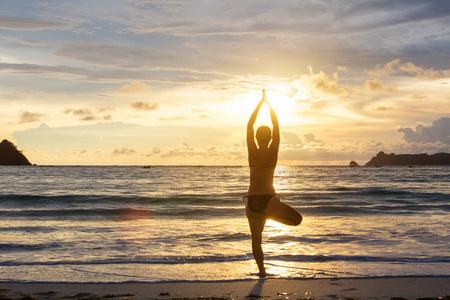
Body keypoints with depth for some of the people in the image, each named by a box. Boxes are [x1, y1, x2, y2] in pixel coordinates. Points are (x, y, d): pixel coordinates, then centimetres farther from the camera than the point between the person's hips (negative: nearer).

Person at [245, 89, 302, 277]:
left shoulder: (252, 152, -3)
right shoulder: (273, 152, -6)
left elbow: (249, 125, 5)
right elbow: (276, 126, 4)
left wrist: (260, 103, 12)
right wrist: (269, 104, 13)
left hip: (252, 200, 3)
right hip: (268, 199, -3)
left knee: (256, 238, 10)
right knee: (297, 219, 7)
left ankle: (262, 271, 10)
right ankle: (268, 214, -7)